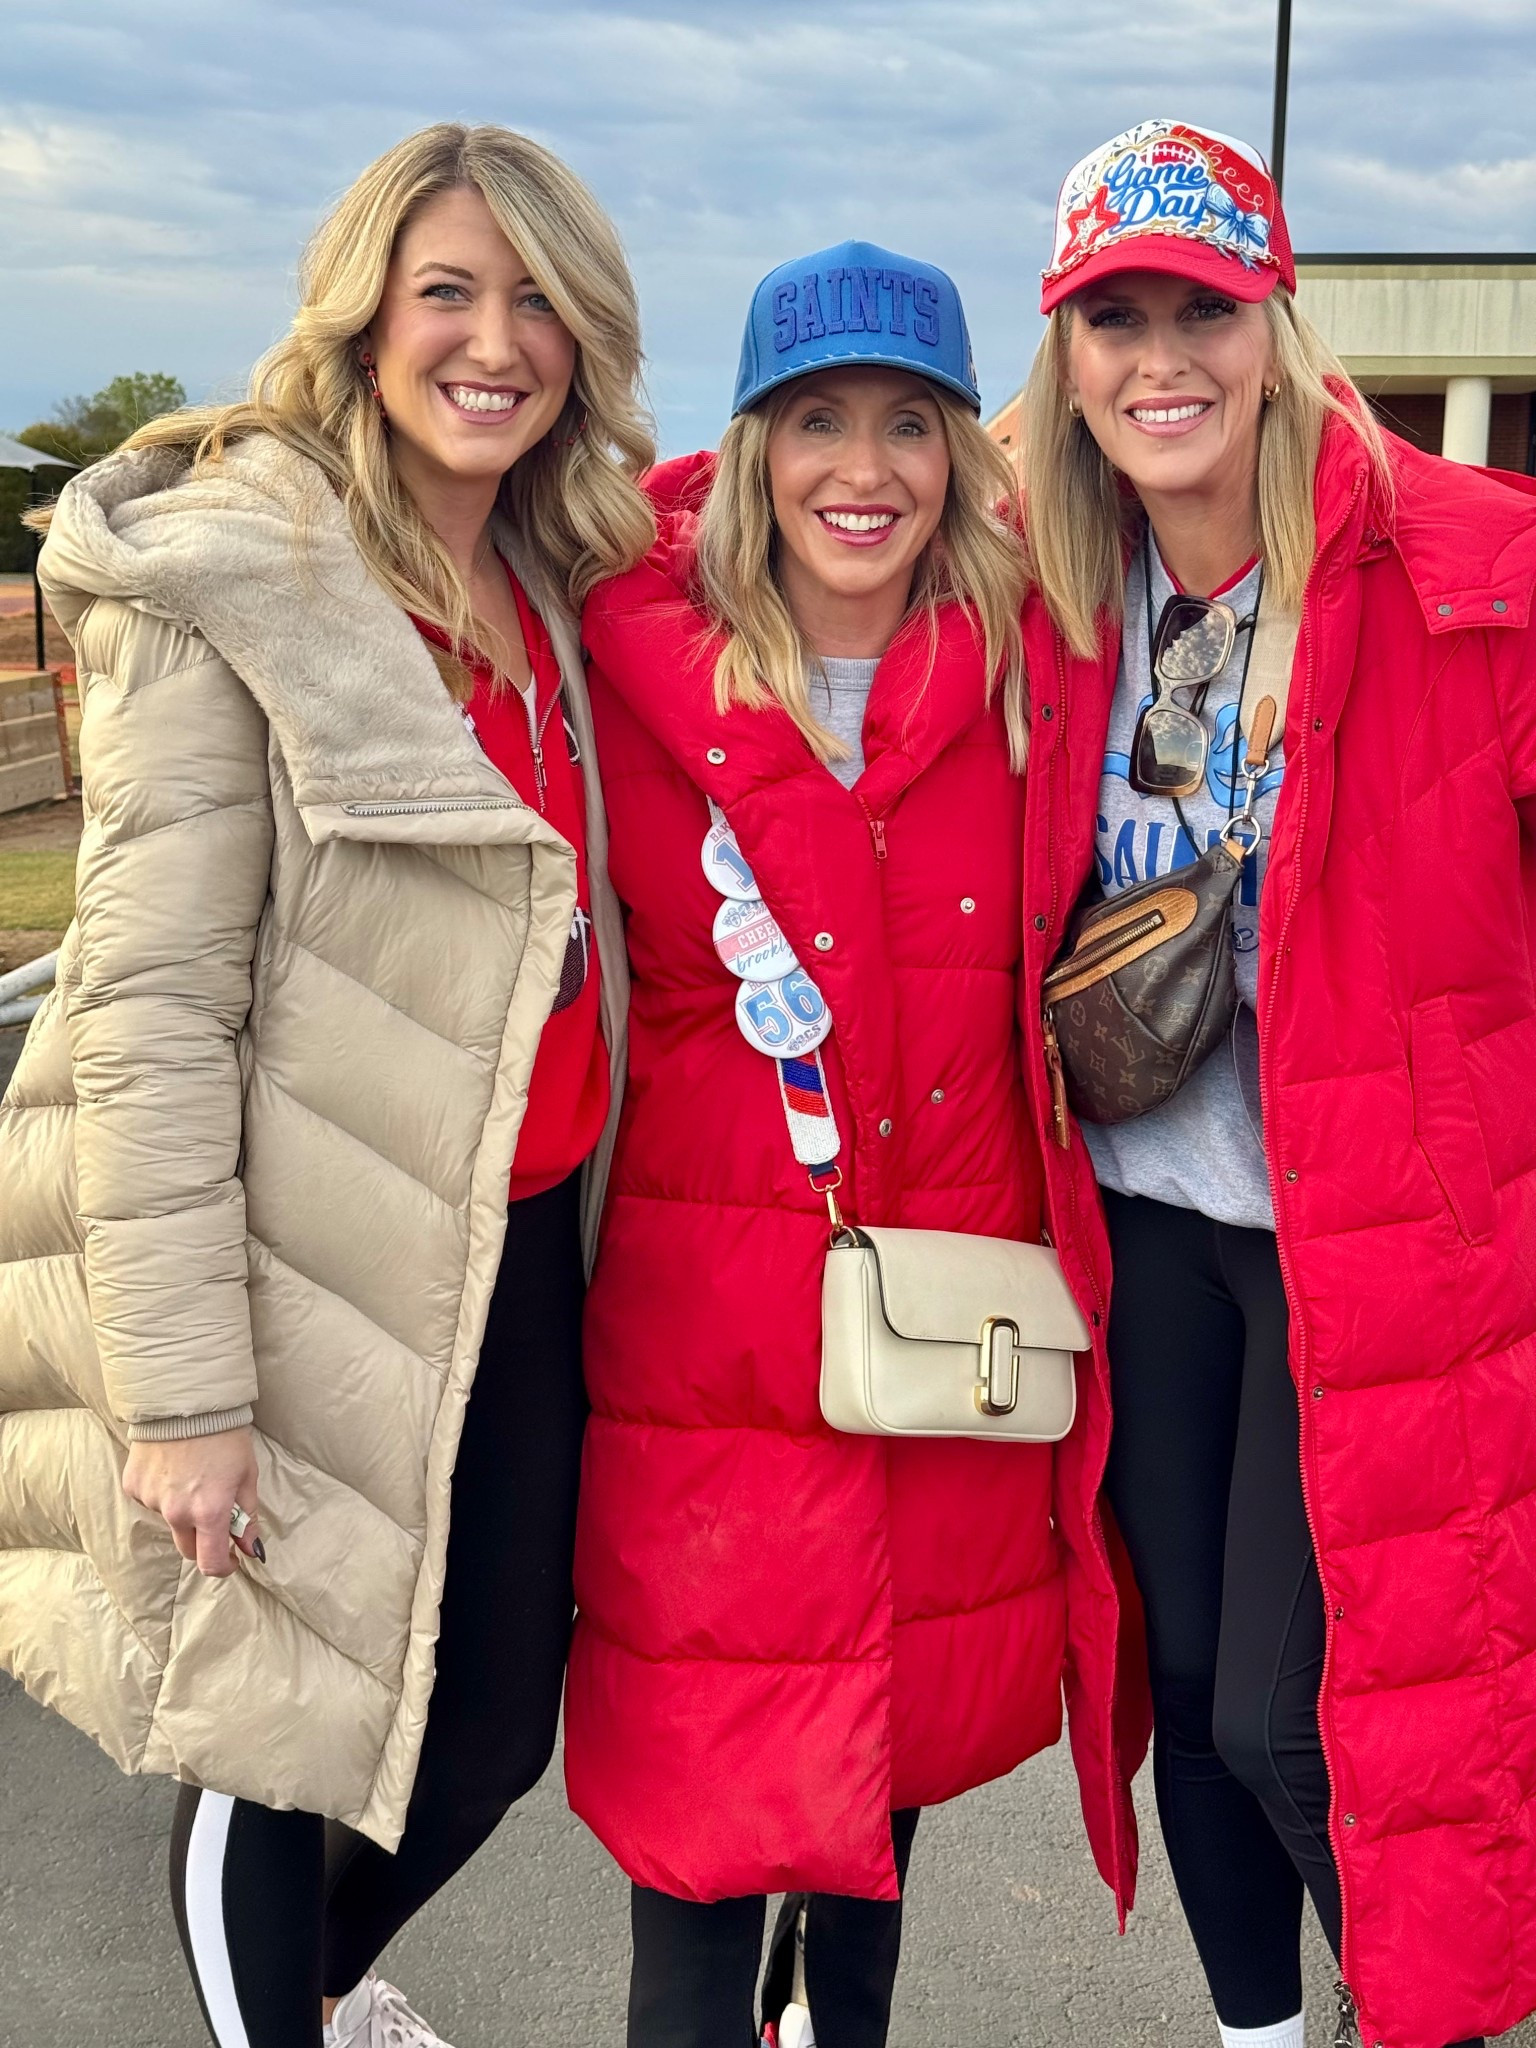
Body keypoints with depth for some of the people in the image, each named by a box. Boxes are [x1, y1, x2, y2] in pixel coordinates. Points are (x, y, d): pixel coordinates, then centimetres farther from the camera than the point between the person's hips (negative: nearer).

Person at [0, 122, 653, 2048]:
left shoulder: (555, 588, 9)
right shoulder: (228, 584, -13)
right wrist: (181, 1389, -19)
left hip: (518, 1246, 7)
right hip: (318, 1270, -7)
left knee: (498, 1723, 19)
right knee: (275, 1734, 9)